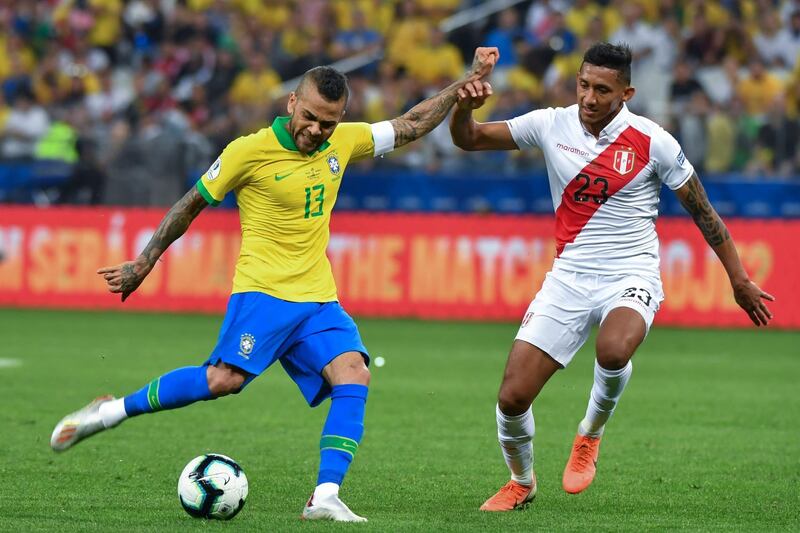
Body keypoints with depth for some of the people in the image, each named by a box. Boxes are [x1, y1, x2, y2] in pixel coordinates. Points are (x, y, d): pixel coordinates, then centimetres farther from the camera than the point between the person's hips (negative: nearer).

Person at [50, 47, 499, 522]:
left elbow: (411, 127, 20)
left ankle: (326, 497, -22)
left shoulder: (343, 142, 7)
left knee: (354, 376, -18)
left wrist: (468, 82, 16)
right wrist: (143, 264, 7)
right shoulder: (250, 151, -8)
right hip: (263, 291, -5)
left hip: (319, 300, 5)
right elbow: (193, 204, 2)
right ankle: (110, 411, -9)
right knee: (225, 379, -24)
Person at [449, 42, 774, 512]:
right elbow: (468, 139, 6)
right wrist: (465, 106, -18)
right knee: (512, 397, -7)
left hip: (631, 279, -3)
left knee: (613, 351, -37)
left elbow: (702, 210, 3)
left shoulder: (653, 142, -7)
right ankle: (522, 482, 25)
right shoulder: (551, 125, -1)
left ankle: (591, 434, -4)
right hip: (568, 277, 3)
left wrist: (740, 280, 7)